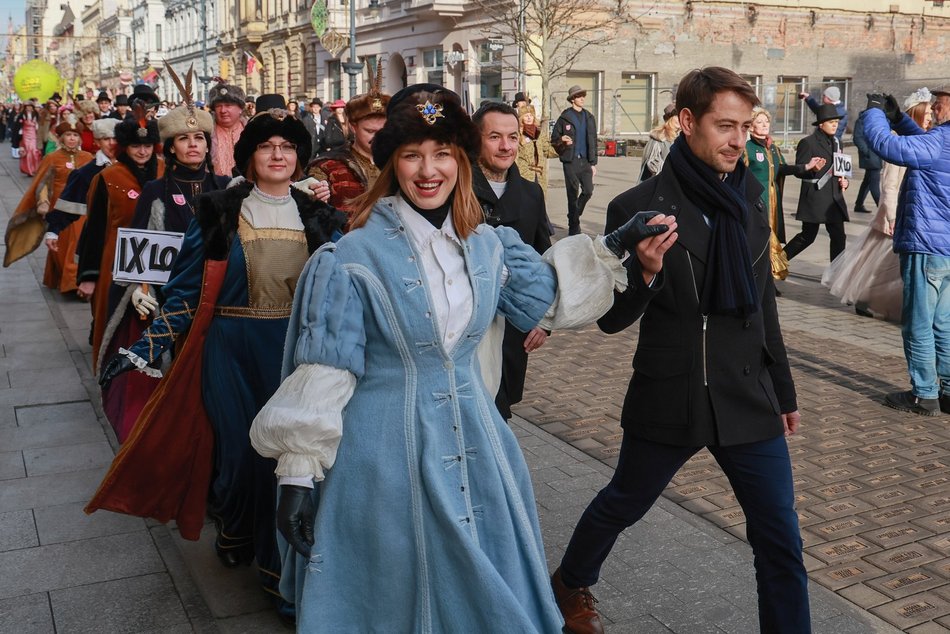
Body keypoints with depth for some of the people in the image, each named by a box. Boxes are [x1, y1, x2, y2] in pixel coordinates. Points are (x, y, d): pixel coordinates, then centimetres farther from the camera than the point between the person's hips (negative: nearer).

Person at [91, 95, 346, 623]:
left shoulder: (321, 220, 5)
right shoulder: (219, 214, 0)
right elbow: (186, 289, 1)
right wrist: (145, 350, -4)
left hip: (298, 355, 1)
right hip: (233, 353, -1)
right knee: (240, 449, 4)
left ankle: (284, 572, 19)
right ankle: (235, 532, 37)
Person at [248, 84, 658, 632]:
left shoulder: (487, 244, 2)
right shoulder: (353, 257, -14)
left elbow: (547, 295, 17)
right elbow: (321, 375, -13)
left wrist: (612, 248, 8)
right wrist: (298, 477, -12)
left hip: (474, 448, 5)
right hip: (388, 457, -5)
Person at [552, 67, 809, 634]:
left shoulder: (748, 200, 3)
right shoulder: (639, 207, -13)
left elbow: (763, 305, 13)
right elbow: (611, 318, -11)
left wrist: (783, 391, 18)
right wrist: (646, 271, -32)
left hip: (750, 400, 4)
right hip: (669, 400, -3)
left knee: (782, 543, 4)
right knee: (622, 505, 20)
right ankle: (572, 585, 48)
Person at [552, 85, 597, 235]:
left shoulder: (589, 117, 11)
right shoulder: (564, 118, 0)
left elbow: (593, 141, 12)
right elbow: (554, 139, 1)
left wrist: (593, 162, 7)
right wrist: (562, 142, -21)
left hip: (585, 161, 3)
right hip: (571, 161, -3)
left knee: (588, 191, -5)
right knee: (573, 195, 0)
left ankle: (574, 216, 21)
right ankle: (574, 227, 10)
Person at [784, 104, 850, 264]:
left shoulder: (835, 142, 15)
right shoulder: (808, 142, -8)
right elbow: (799, 171, -10)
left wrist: (843, 180, 5)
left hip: (834, 198, 7)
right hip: (814, 198, -7)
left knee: (838, 236, 1)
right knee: (808, 236, 0)